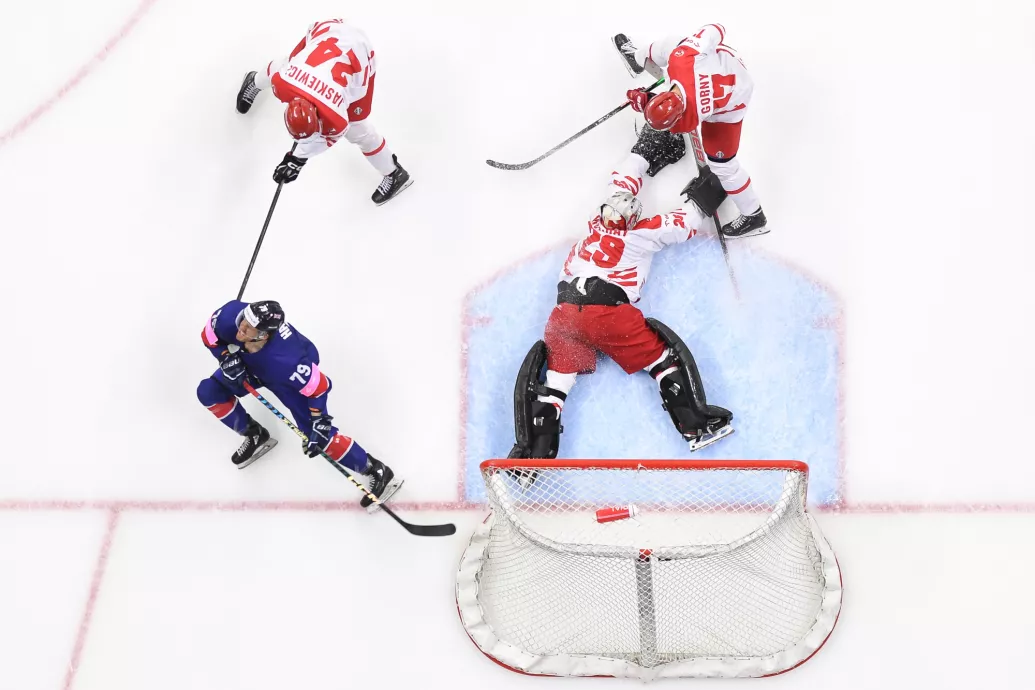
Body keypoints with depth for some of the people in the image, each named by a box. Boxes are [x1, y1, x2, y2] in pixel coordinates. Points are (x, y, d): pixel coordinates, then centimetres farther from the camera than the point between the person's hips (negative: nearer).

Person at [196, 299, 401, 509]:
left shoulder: (285, 361, -48)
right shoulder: (231, 315, -37)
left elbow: (319, 386, -34)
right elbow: (210, 336, -13)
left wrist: (320, 423, -30)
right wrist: (227, 357, -27)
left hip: (288, 377, -6)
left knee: (318, 434, -13)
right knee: (209, 391, -1)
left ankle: (377, 471, 3)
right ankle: (255, 436, 20)